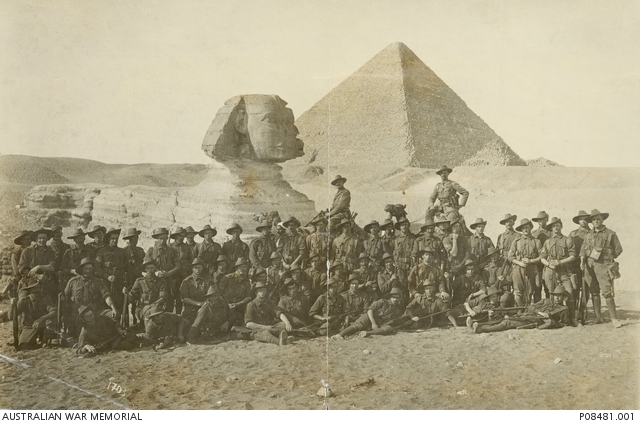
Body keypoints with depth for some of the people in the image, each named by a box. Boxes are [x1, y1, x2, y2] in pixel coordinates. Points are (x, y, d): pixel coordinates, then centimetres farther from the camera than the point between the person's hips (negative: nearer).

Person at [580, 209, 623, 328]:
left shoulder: (610, 234, 3)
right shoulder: (588, 235, 15)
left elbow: (618, 249, 5)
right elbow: (583, 249, 10)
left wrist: (608, 258, 2)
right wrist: (582, 261, -4)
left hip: (603, 265, -4)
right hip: (589, 265, 4)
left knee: (607, 292, -12)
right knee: (594, 292, 7)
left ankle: (614, 318, -9)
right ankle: (597, 317, 14)